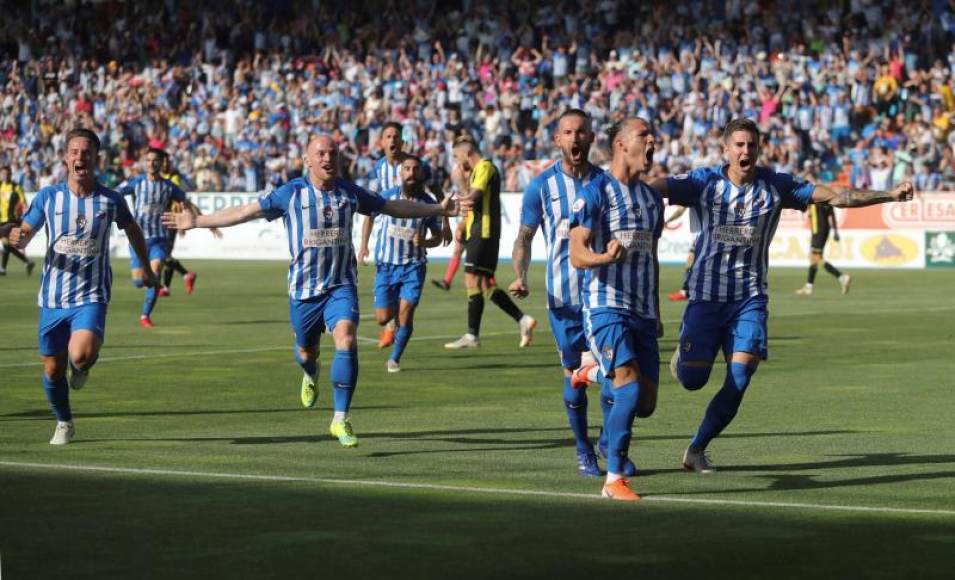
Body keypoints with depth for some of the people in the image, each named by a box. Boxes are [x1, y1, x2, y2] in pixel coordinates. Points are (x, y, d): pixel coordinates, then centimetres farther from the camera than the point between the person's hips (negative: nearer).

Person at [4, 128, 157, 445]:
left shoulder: (111, 200, -3)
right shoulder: (47, 197, -1)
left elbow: (133, 229, 16)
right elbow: (25, 235, 4)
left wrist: (146, 269, 27)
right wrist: (17, 238, -22)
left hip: (91, 296, -2)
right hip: (52, 296, 2)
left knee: (81, 355, -26)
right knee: (53, 369, 6)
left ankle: (82, 367, 12)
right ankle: (64, 424, 33)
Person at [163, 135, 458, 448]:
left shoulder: (350, 193, 3)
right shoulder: (291, 193, -5)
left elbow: (393, 206, 16)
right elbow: (244, 211, -2)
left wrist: (438, 209, 18)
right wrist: (196, 221, -5)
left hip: (341, 285, 0)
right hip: (303, 287, 0)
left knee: (346, 340, -22)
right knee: (306, 350, 14)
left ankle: (340, 419, -16)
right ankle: (310, 376, 55)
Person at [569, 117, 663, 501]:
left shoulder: (652, 198, 17)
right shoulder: (596, 192, -5)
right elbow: (577, 255, -12)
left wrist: (656, 313, 25)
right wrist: (606, 257, -33)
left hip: (643, 312, 7)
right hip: (606, 306, -7)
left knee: (646, 404, 2)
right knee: (630, 389, -20)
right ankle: (614, 479, -12)